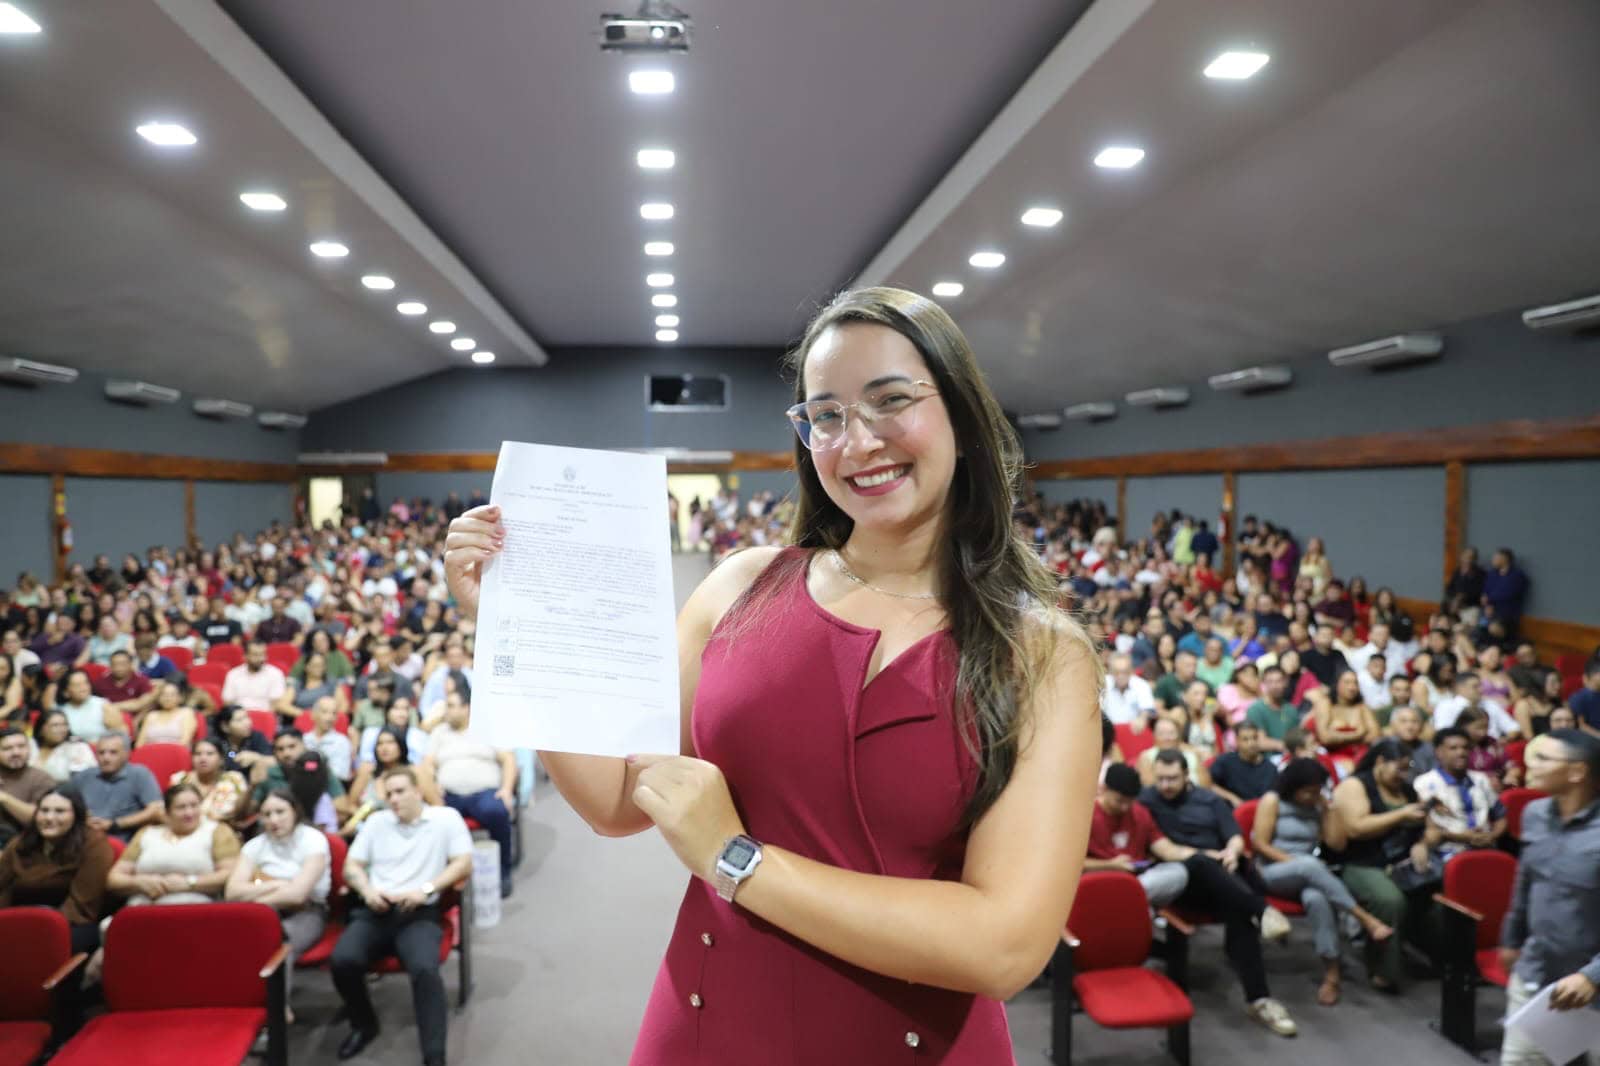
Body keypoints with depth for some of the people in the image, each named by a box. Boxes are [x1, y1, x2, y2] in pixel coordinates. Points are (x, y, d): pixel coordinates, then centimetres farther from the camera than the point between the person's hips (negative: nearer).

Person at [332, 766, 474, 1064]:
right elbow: (351, 866, 17)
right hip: (374, 911, 4)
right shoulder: (376, 821, 19)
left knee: (425, 969, -32)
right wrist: (367, 890, -5)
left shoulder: (446, 818, 6)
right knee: (342, 960, -25)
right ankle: (364, 1024, 4)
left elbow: (464, 865, -1)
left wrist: (426, 889, -14)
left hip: (419, 913, -4)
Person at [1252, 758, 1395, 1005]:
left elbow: (1338, 843, 5)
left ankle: (1331, 973, -36)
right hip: (1271, 873, -3)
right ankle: (1366, 918, -36)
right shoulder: (1272, 801, -2)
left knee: (1316, 897, -36)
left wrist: (1329, 807, 0)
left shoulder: (1317, 806, 13)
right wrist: (1296, 862, -16)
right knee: (1309, 865, -39)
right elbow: (1260, 844, -8)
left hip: (1307, 876, 3)